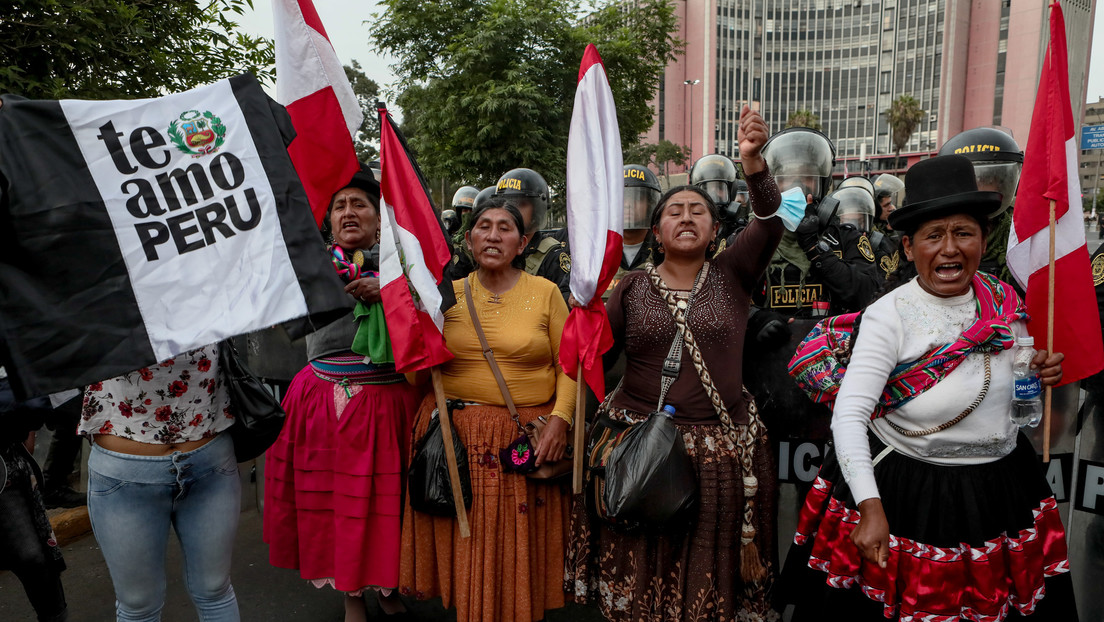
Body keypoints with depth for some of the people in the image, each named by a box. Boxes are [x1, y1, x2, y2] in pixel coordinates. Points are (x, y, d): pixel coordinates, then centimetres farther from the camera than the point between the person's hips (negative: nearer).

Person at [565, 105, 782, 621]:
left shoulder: (732, 276, 3)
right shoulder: (633, 288, 5)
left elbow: (769, 221, -14)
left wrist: (753, 162, -28)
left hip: (722, 450, 0)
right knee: (638, 578, 8)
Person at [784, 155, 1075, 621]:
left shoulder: (1005, 302, -3)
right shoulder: (888, 315, -20)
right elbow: (848, 415, -25)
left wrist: (1042, 374, -6)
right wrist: (870, 508, -32)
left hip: (1002, 490, 5)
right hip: (905, 493, -5)